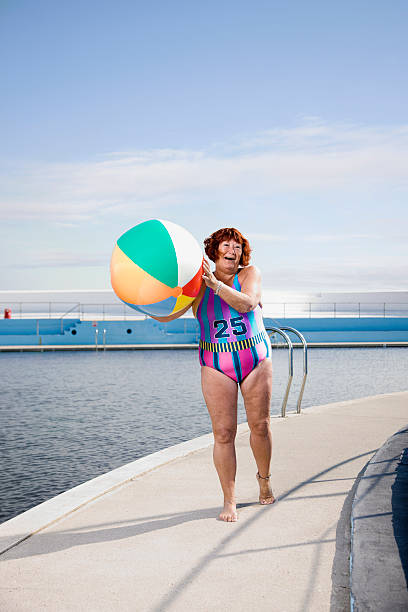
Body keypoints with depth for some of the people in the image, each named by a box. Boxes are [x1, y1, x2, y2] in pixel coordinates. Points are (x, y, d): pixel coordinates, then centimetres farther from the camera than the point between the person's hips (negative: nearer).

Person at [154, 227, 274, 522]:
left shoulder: (250, 274, -2)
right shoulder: (198, 283, -4)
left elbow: (246, 304, -22)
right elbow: (167, 314, -13)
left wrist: (215, 283, -33)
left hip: (256, 359, 1)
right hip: (217, 365, -1)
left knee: (260, 425, 8)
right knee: (224, 432, -4)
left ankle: (264, 479, 35)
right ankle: (229, 500, 5)